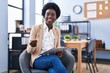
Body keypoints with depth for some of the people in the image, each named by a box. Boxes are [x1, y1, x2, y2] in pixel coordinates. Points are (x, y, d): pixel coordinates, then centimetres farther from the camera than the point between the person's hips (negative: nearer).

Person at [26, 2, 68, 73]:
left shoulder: (57, 30, 15)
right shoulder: (36, 28, 4)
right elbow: (29, 50, 3)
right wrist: (32, 46, -21)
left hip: (53, 58, 2)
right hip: (38, 60, -2)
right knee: (54, 58, -36)